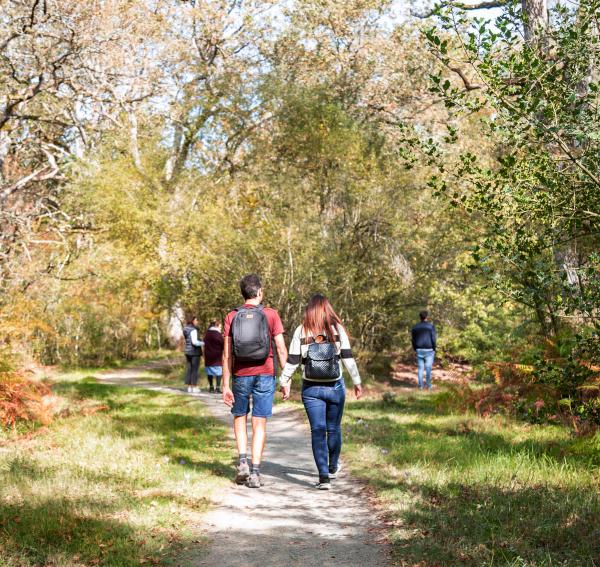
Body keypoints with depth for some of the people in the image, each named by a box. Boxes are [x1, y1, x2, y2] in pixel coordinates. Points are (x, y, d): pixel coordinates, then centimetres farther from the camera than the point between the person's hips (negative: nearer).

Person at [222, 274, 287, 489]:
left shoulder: (231, 317, 0)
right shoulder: (271, 315, -3)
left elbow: (227, 354, -2)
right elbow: (281, 349, -6)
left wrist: (225, 385, 0)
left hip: (240, 376, 1)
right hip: (264, 376, -1)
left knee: (239, 417, 20)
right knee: (259, 424, 4)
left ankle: (243, 461, 5)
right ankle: (255, 473, 1)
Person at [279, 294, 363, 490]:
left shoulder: (301, 331, -3)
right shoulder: (337, 329, -3)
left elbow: (292, 360, -3)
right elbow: (348, 358, -4)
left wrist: (284, 382, 8)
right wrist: (357, 382, 3)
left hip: (311, 389, -1)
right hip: (335, 386, 1)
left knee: (318, 431, 0)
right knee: (334, 428, 16)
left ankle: (324, 477, -8)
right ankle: (333, 467, 34)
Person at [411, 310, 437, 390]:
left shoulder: (415, 327, 3)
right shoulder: (431, 326, -8)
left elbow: (413, 339, 5)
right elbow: (433, 339, -10)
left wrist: (415, 350, 13)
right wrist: (434, 349, 1)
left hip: (419, 350, 3)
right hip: (429, 350, -3)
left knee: (420, 368, 8)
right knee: (428, 368, 3)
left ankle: (420, 385, 8)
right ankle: (429, 385, 5)